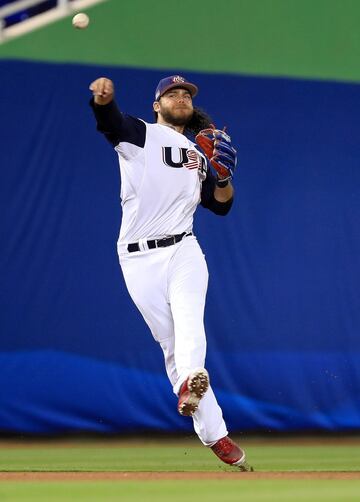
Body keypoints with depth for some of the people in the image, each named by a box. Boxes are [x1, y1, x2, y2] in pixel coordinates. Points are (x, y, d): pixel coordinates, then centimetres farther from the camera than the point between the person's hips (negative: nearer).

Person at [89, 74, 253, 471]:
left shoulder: (199, 154, 20)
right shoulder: (139, 134, 4)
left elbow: (221, 206, 21)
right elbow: (109, 119, -17)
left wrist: (224, 176, 0)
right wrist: (103, 96, -41)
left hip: (184, 250, 3)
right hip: (139, 259, -3)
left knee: (189, 323, -25)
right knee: (171, 346, -3)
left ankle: (190, 385, -51)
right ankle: (214, 434, -1)